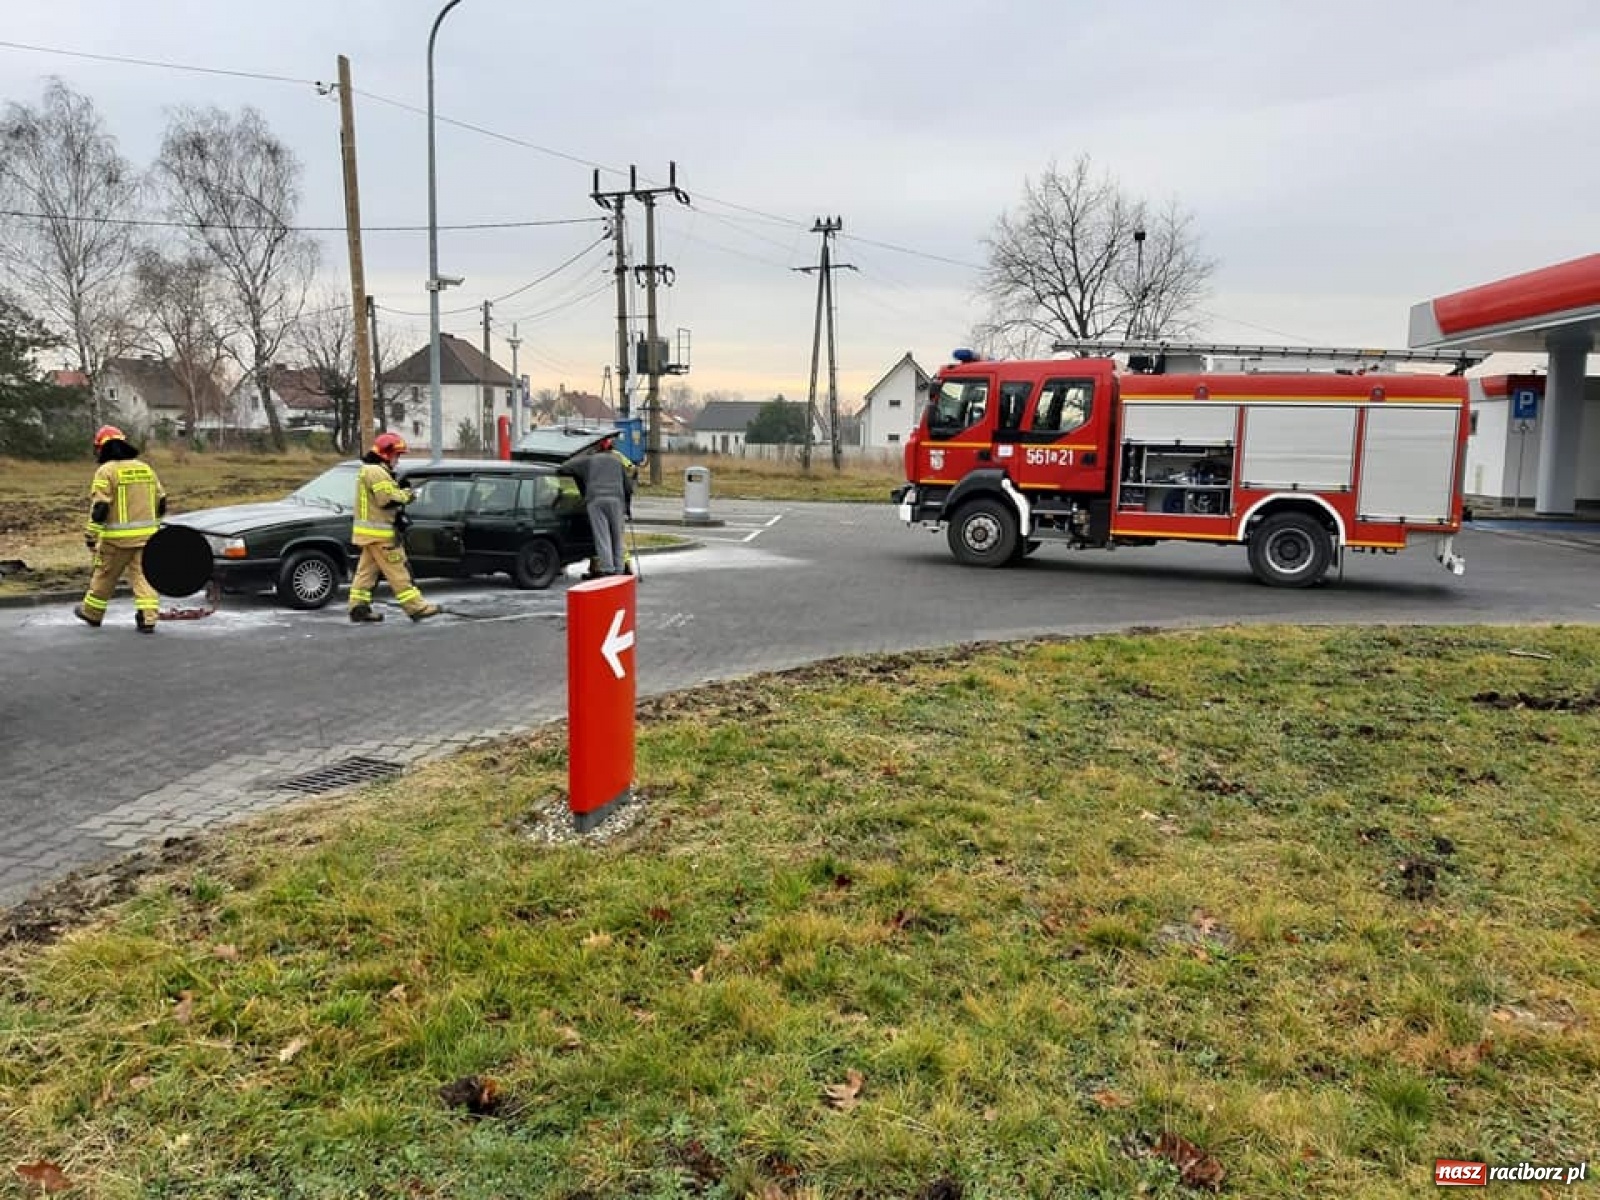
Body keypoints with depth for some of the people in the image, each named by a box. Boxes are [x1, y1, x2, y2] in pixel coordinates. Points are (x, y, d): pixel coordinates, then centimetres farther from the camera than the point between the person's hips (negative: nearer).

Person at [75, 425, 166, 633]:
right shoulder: (145, 468, 11)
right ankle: (148, 618, -7)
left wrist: (90, 535, -7)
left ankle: (92, 613, 29)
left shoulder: (106, 471, -7)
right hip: (145, 535, 4)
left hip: (117, 537, -4)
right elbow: (161, 502, 17)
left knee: (105, 575, 12)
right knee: (144, 575, 2)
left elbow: (99, 507, -13)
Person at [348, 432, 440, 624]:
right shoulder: (377, 472, -16)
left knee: (366, 570, 11)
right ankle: (416, 608, -6)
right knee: (398, 571, -8)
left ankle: (359, 608, 12)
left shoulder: (367, 470, 19)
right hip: (380, 533, -11)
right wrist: (405, 495, -6)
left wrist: (400, 492, 4)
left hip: (369, 531, 11)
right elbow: (389, 499, -23)